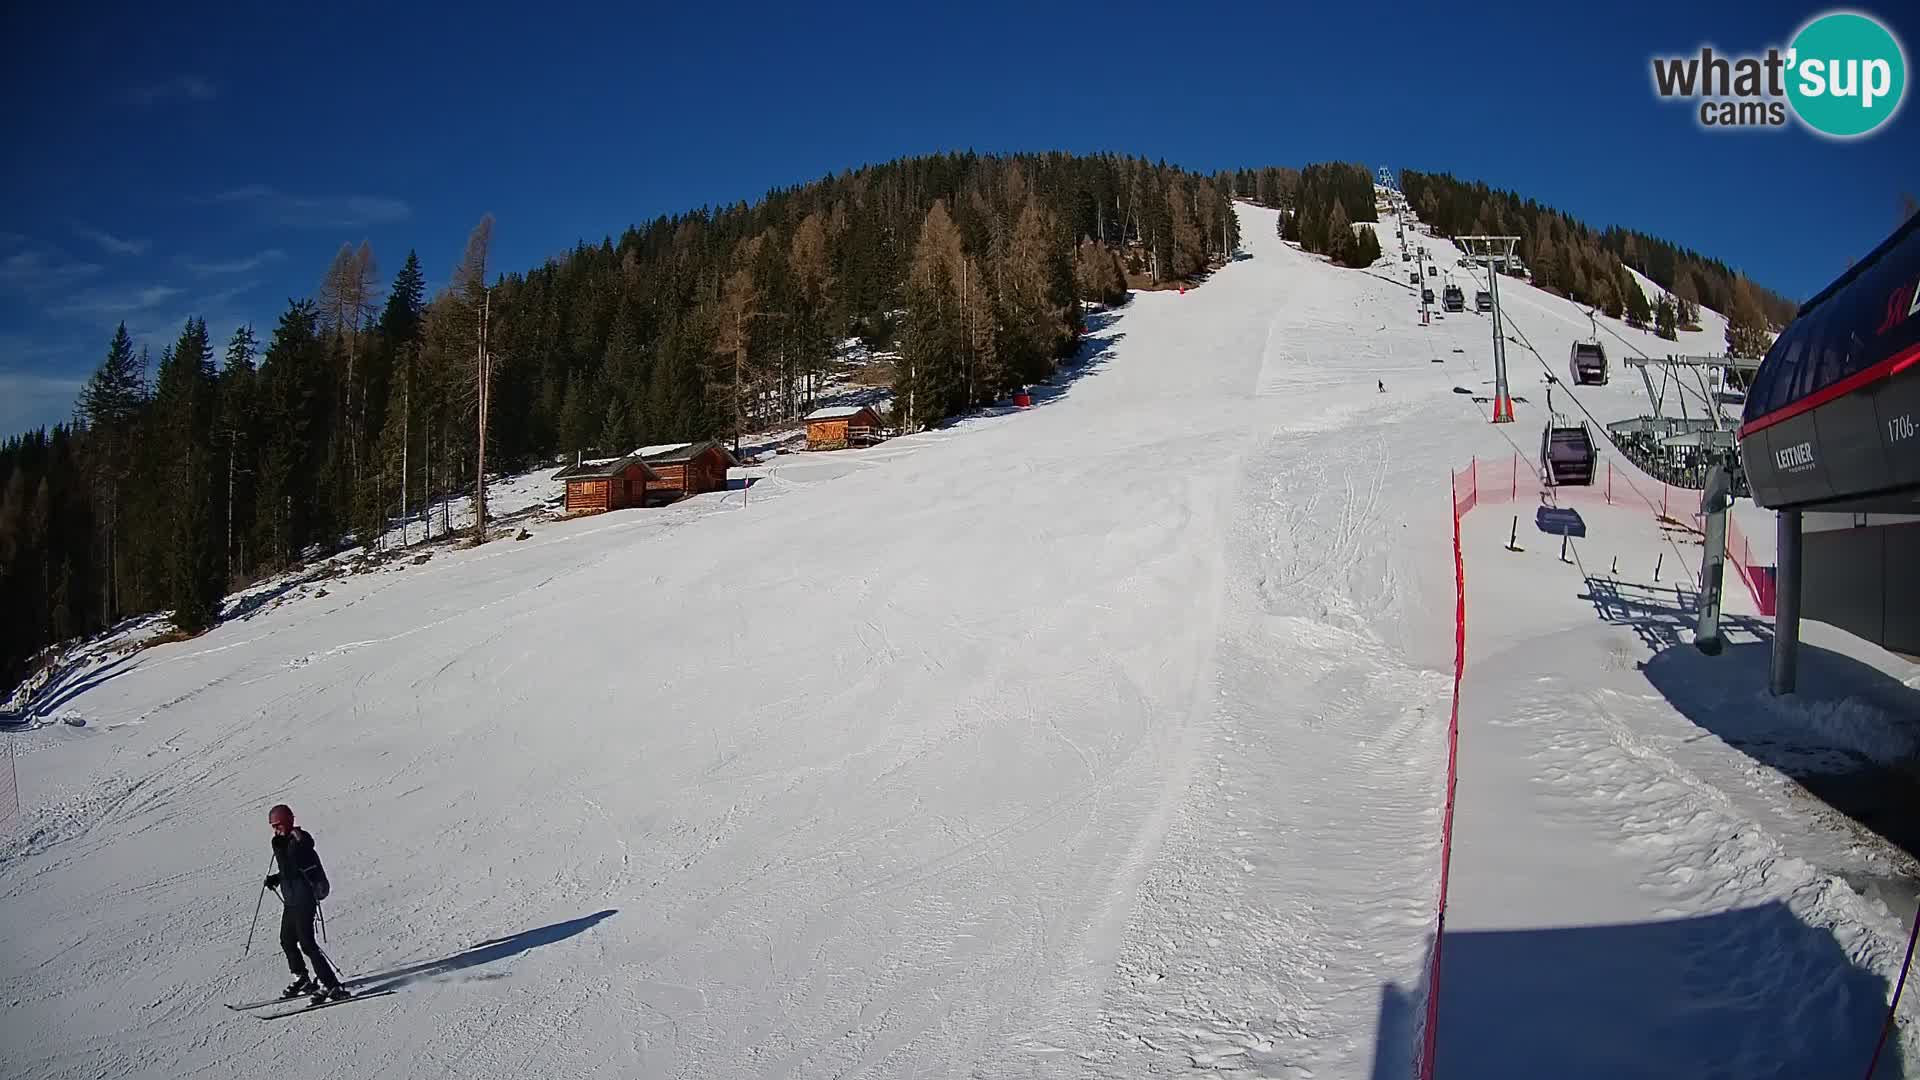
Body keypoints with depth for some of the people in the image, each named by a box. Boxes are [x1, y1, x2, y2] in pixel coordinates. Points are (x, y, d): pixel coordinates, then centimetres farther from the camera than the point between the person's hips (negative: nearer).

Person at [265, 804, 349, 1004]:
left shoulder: (298, 842, -17)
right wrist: (275, 878, 11)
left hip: (304, 902, -10)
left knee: (307, 944, -11)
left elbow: (290, 871, -28)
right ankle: (302, 980, 35)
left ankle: (331, 986, -10)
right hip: (291, 901, 10)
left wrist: (279, 848, -28)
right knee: (287, 941, 19)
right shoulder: (287, 841, 11)